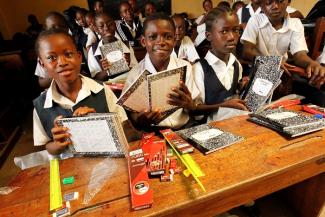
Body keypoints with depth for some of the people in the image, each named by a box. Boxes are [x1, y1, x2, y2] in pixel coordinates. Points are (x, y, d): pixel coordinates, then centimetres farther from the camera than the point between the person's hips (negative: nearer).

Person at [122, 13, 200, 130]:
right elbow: (132, 117, 0)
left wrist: (188, 105, -17)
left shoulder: (185, 67, -1)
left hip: (185, 129, 2)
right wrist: (140, 120, -22)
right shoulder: (135, 74, -6)